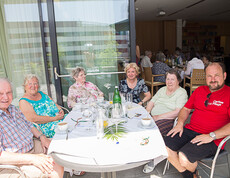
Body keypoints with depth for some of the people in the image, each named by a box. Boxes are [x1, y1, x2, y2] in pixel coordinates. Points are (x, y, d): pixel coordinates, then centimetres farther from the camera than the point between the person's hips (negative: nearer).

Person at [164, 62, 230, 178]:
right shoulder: (200, 90, 14)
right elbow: (186, 108, 20)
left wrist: (211, 136, -21)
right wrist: (180, 123, 2)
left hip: (212, 139, -6)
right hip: (190, 130, 6)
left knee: (184, 157, -25)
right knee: (165, 147, -11)